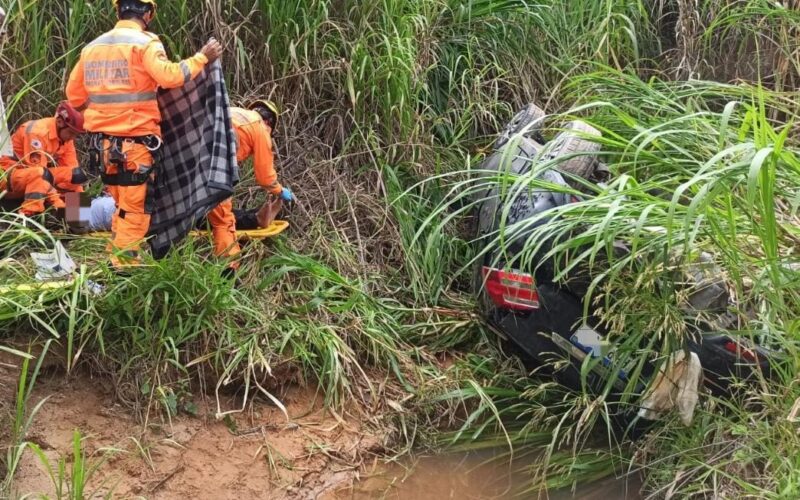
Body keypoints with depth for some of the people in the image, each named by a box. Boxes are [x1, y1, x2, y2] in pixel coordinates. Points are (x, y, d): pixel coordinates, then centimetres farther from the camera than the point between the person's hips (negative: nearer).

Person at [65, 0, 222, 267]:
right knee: (135, 211, 1)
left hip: (103, 143, 7)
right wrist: (202, 57, -14)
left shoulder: (92, 47, 11)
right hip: (133, 144, -7)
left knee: (123, 207, 20)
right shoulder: (144, 43, -10)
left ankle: (114, 262, 24)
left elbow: (74, 94, 15)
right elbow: (169, 76, -25)